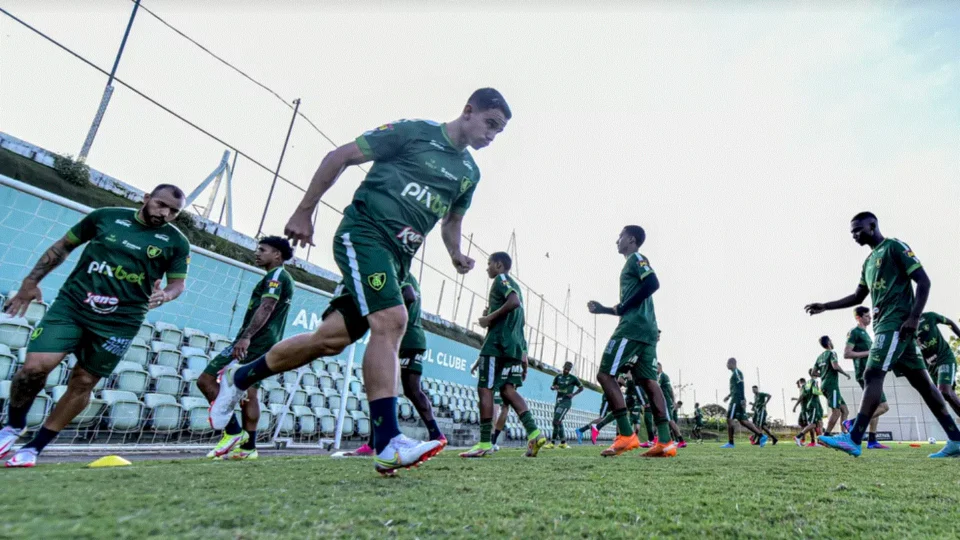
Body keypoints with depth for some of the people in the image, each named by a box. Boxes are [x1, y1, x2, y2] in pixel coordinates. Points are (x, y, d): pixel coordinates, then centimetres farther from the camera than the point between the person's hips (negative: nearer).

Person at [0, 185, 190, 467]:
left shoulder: (176, 242, -1)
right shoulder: (105, 216, 2)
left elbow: (178, 283, 4)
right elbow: (63, 246, 13)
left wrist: (165, 295, -19)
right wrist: (31, 281, 8)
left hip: (120, 321, 0)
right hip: (70, 304, 1)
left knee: (83, 383, 4)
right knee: (35, 367, -11)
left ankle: (33, 448, 23)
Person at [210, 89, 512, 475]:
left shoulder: (470, 172, 17)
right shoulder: (413, 131, -2)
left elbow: (452, 219, 30)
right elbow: (341, 156, 0)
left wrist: (456, 255, 11)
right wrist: (305, 211, -2)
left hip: (398, 257, 7)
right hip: (364, 233, -6)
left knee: (333, 338, 0)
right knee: (391, 320, -24)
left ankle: (238, 379, 21)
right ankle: (389, 445, -19)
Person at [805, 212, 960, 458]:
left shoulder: (895, 247, -3)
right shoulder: (869, 262, 22)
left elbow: (924, 281, -10)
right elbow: (857, 297, 26)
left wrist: (914, 317, -19)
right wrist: (824, 306, 17)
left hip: (897, 322, -9)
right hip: (886, 324, 9)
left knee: (873, 375, -16)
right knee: (921, 381, 9)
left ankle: (854, 440, -20)